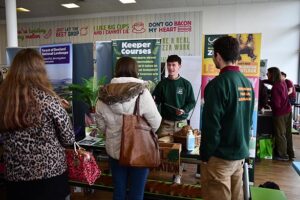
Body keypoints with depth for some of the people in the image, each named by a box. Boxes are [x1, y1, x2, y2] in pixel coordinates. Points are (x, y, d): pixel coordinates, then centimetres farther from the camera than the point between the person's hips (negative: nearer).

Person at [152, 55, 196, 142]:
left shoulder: (186, 84, 0)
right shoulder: (162, 83, 3)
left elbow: (192, 102, 3)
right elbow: (156, 101, 5)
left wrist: (184, 110, -14)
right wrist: (153, 101, -18)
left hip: (181, 122, 0)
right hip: (165, 122, 0)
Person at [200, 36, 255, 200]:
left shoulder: (218, 84, -19)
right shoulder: (248, 83, 6)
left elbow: (211, 125, -20)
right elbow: (248, 120, 13)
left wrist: (205, 155, -9)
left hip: (220, 155, -7)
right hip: (241, 153, 8)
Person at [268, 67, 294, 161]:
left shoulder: (275, 87, -23)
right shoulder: (282, 82, 1)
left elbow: (276, 104, -21)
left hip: (280, 113, -8)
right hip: (288, 111, 8)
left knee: (280, 134, 5)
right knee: (287, 133, 17)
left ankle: (283, 155, 16)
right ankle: (290, 153, 28)